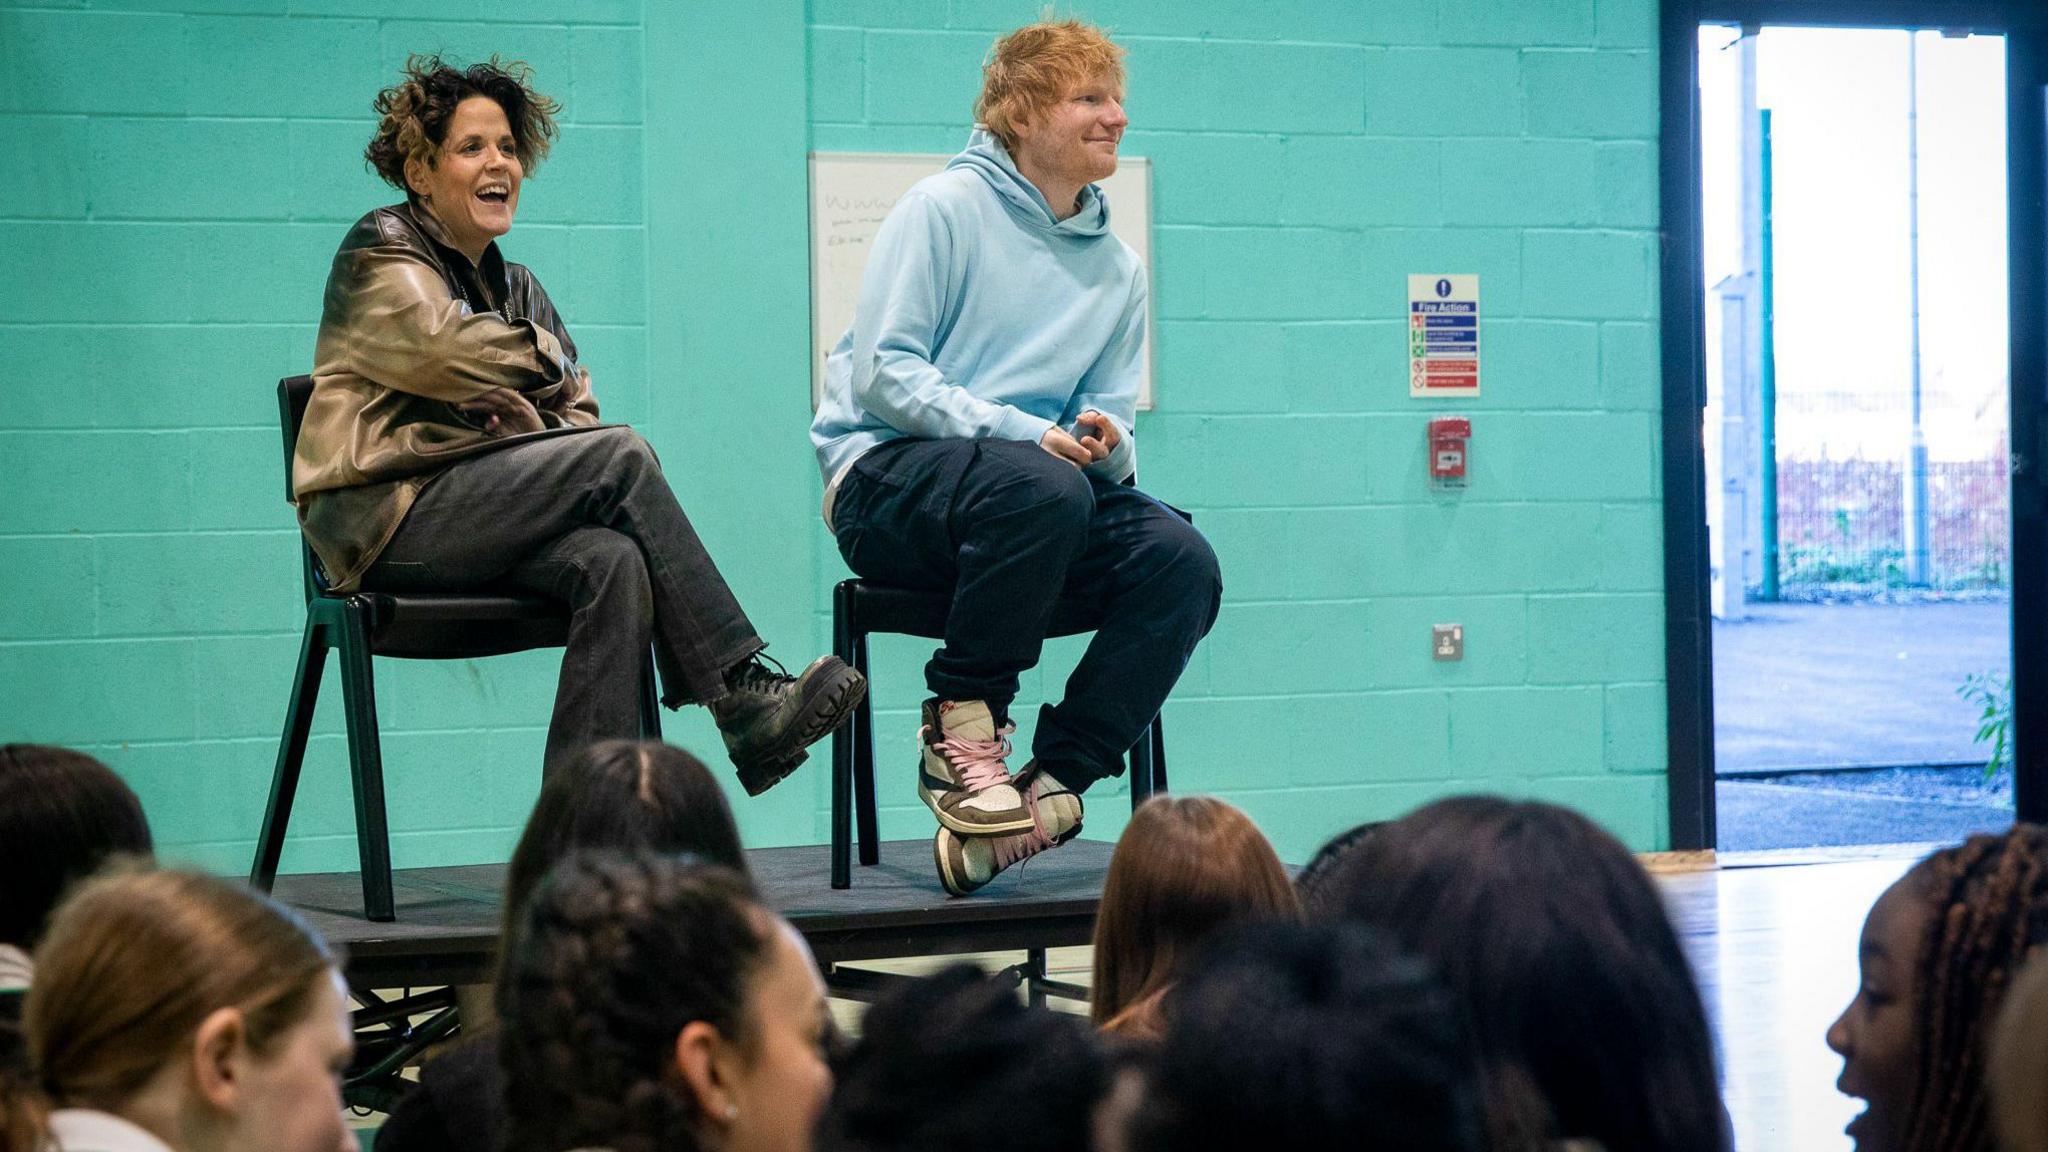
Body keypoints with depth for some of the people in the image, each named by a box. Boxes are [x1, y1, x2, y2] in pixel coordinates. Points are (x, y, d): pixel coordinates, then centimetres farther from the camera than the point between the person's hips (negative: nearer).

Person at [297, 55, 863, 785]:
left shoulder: (513, 285, 25)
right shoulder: (382, 251, 3)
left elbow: (577, 409, 17)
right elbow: (447, 346, -17)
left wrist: (525, 411, -6)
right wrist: (546, 358, 0)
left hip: (470, 517, 6)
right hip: (385, 515, -6)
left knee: (614, 562, -28)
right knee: (623, 455, -23)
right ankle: (741, 698, -26)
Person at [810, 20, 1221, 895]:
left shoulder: (1117, 269, 16)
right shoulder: (944, 208, -2)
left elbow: (1114, 421, 15)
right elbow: (882, 374, -11)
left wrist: (1104, 444, -12)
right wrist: (1025, 433, -22)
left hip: (1040, 493, 6)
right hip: (885, 479, -6)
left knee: (1182, 560, -22)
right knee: (1041, 487, -38)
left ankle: (1052, 786, -19)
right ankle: (961, 723, -20)